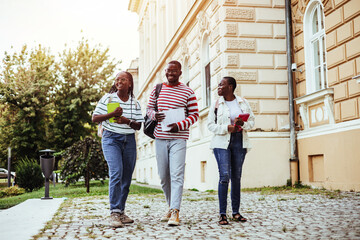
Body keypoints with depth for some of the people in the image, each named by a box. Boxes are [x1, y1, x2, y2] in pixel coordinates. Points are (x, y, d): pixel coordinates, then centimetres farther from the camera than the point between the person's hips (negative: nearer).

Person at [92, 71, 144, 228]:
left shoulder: (135, 103, 9)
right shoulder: (107, 98, 2)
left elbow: (139, 126, 9)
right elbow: (95, 118, 0)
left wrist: (128, 121, -11)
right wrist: (112, 114, -14)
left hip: (129, 140, 4)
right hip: (111, 139, -4)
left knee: (126, 178, 5)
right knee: (116, 173, -21)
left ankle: (121, 213, 16)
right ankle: (114, 213, -20)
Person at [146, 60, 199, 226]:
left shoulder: (188, 92, 2)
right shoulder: (156, 90, 11)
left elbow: (194, 114, 2)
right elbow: (149, 108, 18)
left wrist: (179, 126, -14)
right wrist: (153, 115, -6)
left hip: (178, 139, -4)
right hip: (160, 138, 4)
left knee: (176, 175, -12)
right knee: (163, 176, 9)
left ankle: (175, 212, -13)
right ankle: (170, 206, 26)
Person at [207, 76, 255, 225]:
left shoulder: (243, 102, 10)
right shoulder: (216, 104, 6)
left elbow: (252, 121, 12)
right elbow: (210, 125, 3)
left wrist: (243, 124, -10)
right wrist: (226, 128, -12)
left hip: (239, 142, 2)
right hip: (222, 142, -2)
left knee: (237, 177, 6)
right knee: (224, 176, -12)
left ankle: (236, 212, 15)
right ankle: (222, 214, -9)